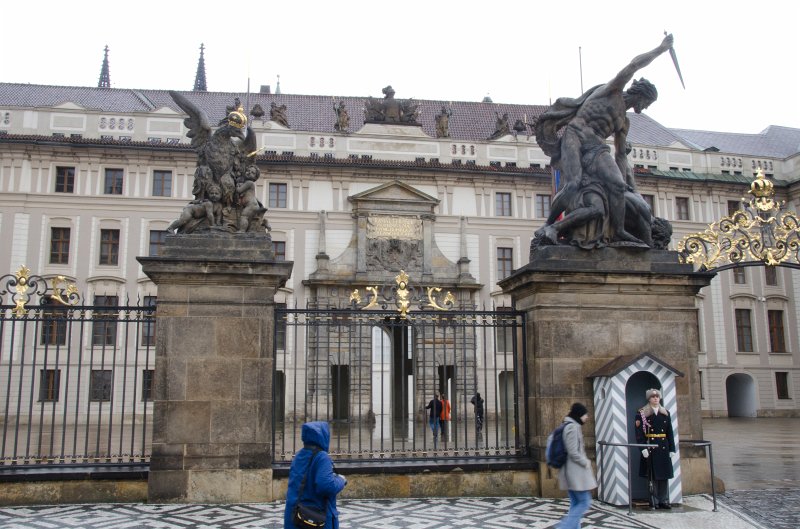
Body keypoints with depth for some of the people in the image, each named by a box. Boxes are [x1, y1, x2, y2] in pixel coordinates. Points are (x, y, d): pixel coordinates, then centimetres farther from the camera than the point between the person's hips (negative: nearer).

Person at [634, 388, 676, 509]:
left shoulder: (665, 413, 12)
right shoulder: (642, 413, -1)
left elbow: (670, 433, 12)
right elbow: (639, 432, -7)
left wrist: (672, 449, 6)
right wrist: (643, 448, -16)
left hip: (664, 448, 4)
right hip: (650, 448, -4)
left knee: (664, 475, 4)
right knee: (653, 476, -1)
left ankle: (664, 501, 10)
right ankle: (655, 501, 6)